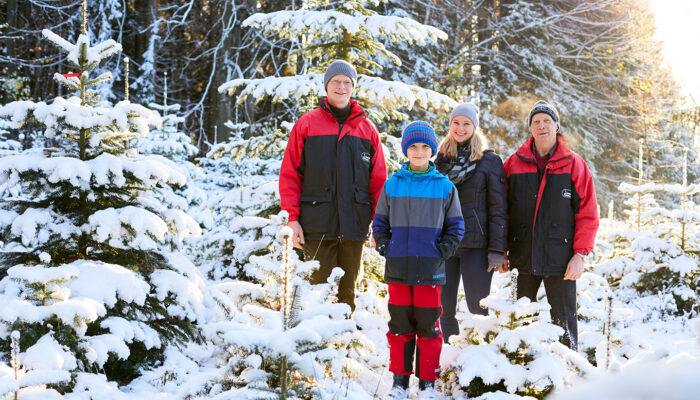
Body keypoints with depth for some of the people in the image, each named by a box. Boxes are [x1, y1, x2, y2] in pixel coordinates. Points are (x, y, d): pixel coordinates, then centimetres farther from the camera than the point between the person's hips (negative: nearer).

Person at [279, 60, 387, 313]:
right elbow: (289, 174, 2)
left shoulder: (367, 129, 11)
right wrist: (293, 218, -5)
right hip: (317, 225, -2)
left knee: (347, 291, 8)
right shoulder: (307, 124, 5)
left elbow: (378, 180, 10)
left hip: (354, 226, 2)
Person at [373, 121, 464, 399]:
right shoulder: (392, 185, 5)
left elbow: (455, 228, 6)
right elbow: (380, 222, 13)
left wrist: (441, 252, -5)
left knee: (429, 326, 4)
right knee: (399, 325, 8)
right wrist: (384, 248, 1)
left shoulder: (445, 187, 1)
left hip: (430, 271, -1)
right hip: (397, 270, 1)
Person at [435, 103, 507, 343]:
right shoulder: (441, 159, 13)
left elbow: (498, 208, -3)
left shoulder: (489, 161, 0)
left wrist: (497, 250, -10)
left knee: (478, 308, -4)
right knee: (445, 309, 7)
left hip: (475, 245, -4)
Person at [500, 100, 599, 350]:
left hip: (560, 260, -2)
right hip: (524, 258, 2)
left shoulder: (574, 165, 1)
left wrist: (580, 254, -9)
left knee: (564, 321, 4)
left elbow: (588, 214, -1)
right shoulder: (514, 164, 6)